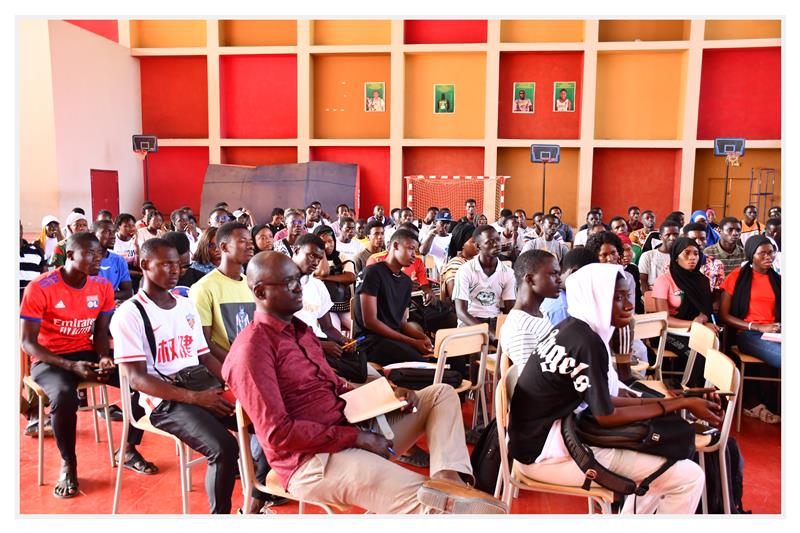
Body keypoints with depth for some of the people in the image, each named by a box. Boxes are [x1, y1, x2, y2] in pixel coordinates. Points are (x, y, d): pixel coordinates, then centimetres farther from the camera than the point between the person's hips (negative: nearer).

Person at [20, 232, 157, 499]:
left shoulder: (102, 286, -1)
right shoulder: (39, 288, -15)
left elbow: (101, 331, 5)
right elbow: (27, 342, -14)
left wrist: (104, 357, -17)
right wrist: (71, 366, -26)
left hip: (87, 353, 5)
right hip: (49, 359, -4)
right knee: (64, 396, -36)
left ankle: (129, 450, 5)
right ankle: (68, 464, -9)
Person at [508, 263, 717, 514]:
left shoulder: (570, 328, 5)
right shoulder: (588, 342, -22)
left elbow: (598, 399, 9)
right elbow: (607, 417, -15)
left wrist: (662, 401, 5)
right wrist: (682, 403, -8)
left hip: (540, 437, 9)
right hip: (547, 453, -9)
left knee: (658, 456, 22)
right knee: (690, 478, -6)